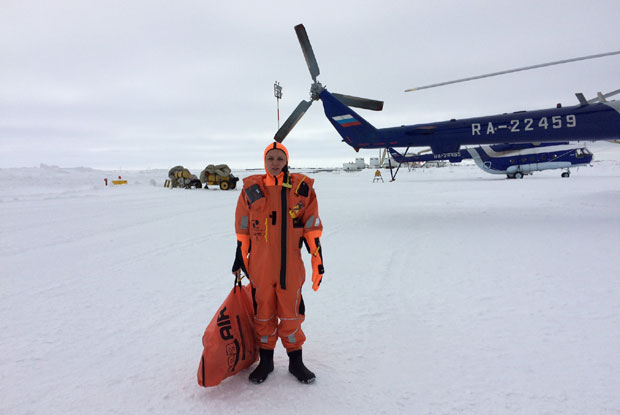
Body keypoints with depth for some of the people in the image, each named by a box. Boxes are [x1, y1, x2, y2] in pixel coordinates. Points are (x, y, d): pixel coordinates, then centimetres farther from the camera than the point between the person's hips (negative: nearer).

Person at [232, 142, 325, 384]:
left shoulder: (302, 187, 0)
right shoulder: (252, 188, 2)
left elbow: (312, 227, 3)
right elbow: (242, 230, 9)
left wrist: (317, 260, 1)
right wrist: (240, 258, 12)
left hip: (291, 266, -1)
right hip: (260, 266, 1)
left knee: (291, 313, 9)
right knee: (263, 313, 13)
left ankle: (296, 361, 29)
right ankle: (265, 360, 32)